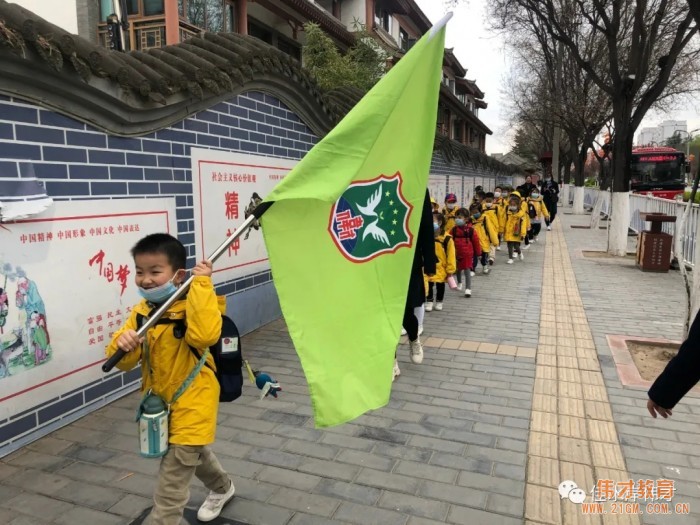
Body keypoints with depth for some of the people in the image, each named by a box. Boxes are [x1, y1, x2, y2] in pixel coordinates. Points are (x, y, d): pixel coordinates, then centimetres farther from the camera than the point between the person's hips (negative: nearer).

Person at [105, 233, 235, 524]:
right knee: (193, 452, 30)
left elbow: (205, 335, -45)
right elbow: (124, 363, -3)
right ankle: (222, 487, 56)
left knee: (171, 481, -2)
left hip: (191, 403, -8)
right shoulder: (141, 312, -2)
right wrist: (123, 345, -27)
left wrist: (202, 284, -41)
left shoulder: (193, 306, -23)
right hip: (159, 402, 8)